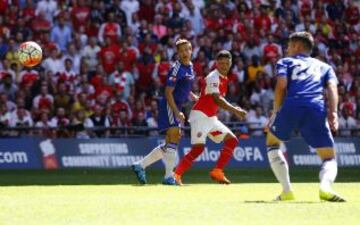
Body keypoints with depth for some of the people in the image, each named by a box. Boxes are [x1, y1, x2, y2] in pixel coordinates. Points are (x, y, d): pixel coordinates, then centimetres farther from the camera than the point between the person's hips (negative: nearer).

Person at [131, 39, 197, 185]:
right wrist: (177, 112, -24)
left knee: (169, 145, 12)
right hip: (169, 106, -10)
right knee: (173, 140, -15)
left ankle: (140, 166, 19)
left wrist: (197, 99, 13)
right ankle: (168, 177, -14)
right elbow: (168, 92, -18)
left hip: (176, 108, 10)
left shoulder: (190, 67, 13)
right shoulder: (176, 69, -14)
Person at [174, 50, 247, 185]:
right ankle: (176, 174, -18)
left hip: (211, 118, 9)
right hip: (200, 115, -9)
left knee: (232, 140, 4)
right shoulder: (213, 77, -15)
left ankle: (217, 172, 3)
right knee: (199, 147, -21)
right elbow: (216, 99, -30)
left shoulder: (224, 79, 13)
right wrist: (235, 110, -37)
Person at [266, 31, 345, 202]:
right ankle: (325, 186, -26)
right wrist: (333, 113, 0)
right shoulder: (324, 66, 32)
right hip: (317, 109, 1)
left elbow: (281, 85, 6)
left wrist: (276, 113, 9)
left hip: (291, 106, -1)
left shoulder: (285, 62, 26)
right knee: (329, 158, 9)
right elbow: (332, 87, 12)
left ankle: (287, 190, 13)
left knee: (272, 142, 26)